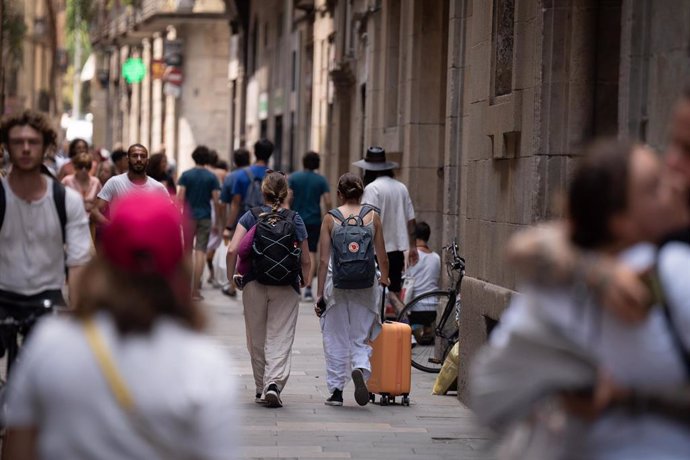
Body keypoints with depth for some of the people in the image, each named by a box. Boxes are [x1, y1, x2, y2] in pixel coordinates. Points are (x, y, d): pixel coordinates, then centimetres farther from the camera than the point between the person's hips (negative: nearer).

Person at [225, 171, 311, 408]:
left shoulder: (251, 216, 1)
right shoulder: (294, 220, 1)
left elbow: (232, 250, -9)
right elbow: (305, 260, 2)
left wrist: (231, 275, 6)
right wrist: (303, 280, 21)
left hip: (254, 285, 1)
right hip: (286, 287, -1)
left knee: (257, 340, 13)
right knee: (280, 339, -1)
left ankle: (261, 389, 20)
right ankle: (274, 383, -20)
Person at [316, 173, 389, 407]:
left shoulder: (330, 218, -1)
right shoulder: (372, 216, 2)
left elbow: (323, 260, -3)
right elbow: (382, 258, 5)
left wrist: (320, 294, 2)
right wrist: (384, 280, 24)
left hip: (336, 283, -1)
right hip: (365, 283, 1)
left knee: (336, 340, 10)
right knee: (361, 338, 9)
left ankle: (336, 391, 12)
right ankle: (360, 369, -20)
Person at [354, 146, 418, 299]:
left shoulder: (372, 188, -11)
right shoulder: (401, 187, 12)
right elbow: (411, 220, 14)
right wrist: (412, 247, 19)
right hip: (399, 249, 7)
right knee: (395, 293, 13)